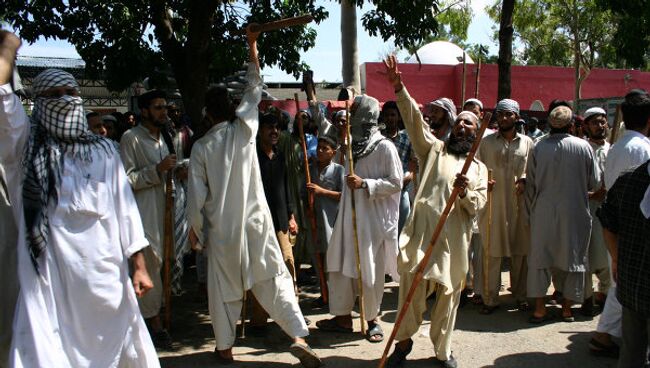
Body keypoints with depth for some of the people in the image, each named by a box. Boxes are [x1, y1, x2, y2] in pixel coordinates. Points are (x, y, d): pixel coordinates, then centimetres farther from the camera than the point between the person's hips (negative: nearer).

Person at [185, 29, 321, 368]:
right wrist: (252, 47, 19)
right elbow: (254, 91, 11)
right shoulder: (244, 130, -3)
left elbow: (197, 194, -2)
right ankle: (299, 336, -5)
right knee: (275, 278, 4)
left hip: (221, 227, 0)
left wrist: (195, 226, 12)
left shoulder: (201, 146, -3)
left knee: (223, 287, 12)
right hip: (255, 220, 0)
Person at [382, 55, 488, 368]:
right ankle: (404, 341, 19)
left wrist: (465, 192, -15)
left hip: (455, 238, 2)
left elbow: (478, 205, 7)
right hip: (422, 230, -2)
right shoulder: (434, 149, 13)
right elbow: (414, 120, 0)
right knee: (412, 289, -3)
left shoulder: (479, 168, 17)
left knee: (448, 295, 7)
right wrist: (399, 88, -12)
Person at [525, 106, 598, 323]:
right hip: (575, 211, 0)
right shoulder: (584, 147, -7)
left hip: (544, 212, 0)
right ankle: (567, 308, 17)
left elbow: (530, 184, 1)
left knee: (539, 258, 8)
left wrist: (531, 211, 14)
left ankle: (539, 308, 7)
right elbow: (593, 182, 2)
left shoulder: (538, 148, -6)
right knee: (573, 256, 11)